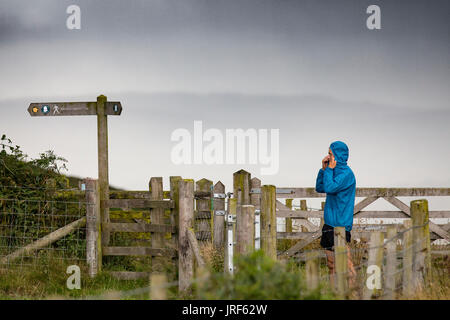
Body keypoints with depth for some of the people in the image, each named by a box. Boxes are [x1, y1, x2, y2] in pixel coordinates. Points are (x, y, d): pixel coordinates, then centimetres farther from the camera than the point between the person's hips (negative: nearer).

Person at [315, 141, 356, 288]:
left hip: (340, 223, -9)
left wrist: (330, 169, -10)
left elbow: (330, 188, -22)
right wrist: (324, 169, 7)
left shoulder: (346, 173, -12)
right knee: (331, 264, 11)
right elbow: (320, 188, 16)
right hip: (330, 223, 10)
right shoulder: (335, 171, 15)